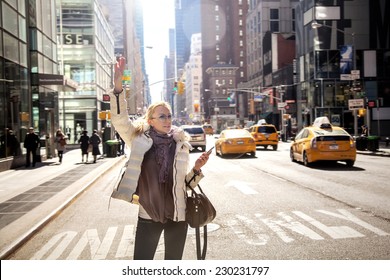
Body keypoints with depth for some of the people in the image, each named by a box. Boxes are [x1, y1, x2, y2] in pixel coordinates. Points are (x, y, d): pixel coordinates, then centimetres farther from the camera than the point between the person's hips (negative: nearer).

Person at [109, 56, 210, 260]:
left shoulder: (181, 144, 1)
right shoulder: (140, 140, -4)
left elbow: (187, 182, 7)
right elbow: (120, 119, -18)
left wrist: (197, 168, -12)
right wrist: (118, 87, -29)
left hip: (177, 215, 2)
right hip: (148, 215, -2)